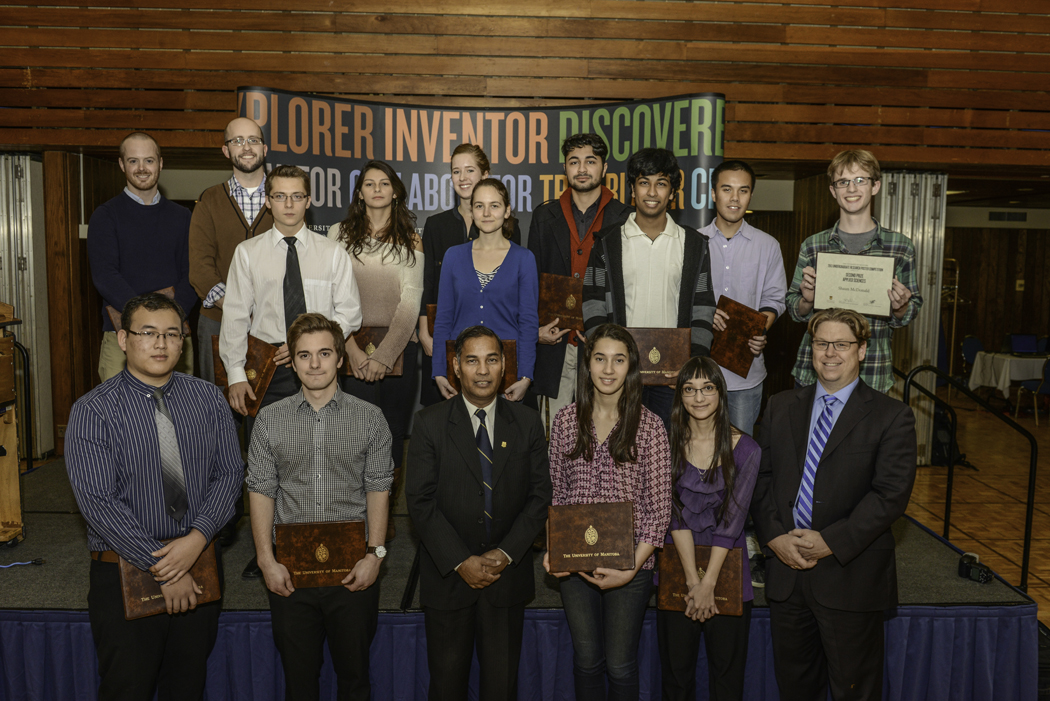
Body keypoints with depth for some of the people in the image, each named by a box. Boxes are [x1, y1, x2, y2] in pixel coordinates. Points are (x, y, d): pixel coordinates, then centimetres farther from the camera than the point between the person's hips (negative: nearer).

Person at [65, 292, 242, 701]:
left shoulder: (209, 399, 3)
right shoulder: (93, 411, -9)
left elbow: (229, 473, -1)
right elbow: (98, 502, -16)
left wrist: (197, 538, -16)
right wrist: (162, 570, -18)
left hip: (200, 561, 3)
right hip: (125, 571, -3)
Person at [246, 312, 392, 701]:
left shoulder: (370, 418, 0)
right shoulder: (270, 419, 3)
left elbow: (378, 489, 0)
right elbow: (261, 491, 2)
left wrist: (374, 554, -7)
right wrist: (267, 560, -4)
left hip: (353, 570, -1)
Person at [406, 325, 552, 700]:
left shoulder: (527, 422, 2)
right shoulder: (430, 423, -4)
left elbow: (540, 494, 0)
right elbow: (420, 500, -8)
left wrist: (506, 554, -10)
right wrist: (461, 562, -14)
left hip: (508, 574, 1)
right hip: (448, 573, -1)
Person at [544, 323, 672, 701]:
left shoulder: (649, 425, -9)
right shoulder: (566, 420, -1)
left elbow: (659, 507, -8)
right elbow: (557, 493, 6)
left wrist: (631, 568, -14)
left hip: (629, 562, -2)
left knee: (620, 665, 10)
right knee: (586, 658, 17)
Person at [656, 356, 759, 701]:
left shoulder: (745, 449, -6)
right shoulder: (669, 446, -2)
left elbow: (732, 520, -10)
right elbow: (676, 514, -9)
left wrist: (708, 583, -15)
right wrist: (693, 581, -16)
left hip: (726, 569, -1)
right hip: (677, 566, 1)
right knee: (676, 670, 10)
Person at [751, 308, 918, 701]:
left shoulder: (892, 417, -4)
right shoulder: (781, 407, 9)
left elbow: (891, 495, -13)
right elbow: (761, 477, 5)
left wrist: (830, 542, -18)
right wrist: (774, 536, -9)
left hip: (850, 577, -3)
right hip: (785, 570, 4)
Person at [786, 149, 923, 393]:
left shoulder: (901, 246, 3)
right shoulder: (812, 246, 4)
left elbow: (911, 312, 9)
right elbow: (795, 312, 10)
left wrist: (900, 309, -12)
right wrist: (806, 300, -12)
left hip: (872, 376, 0)